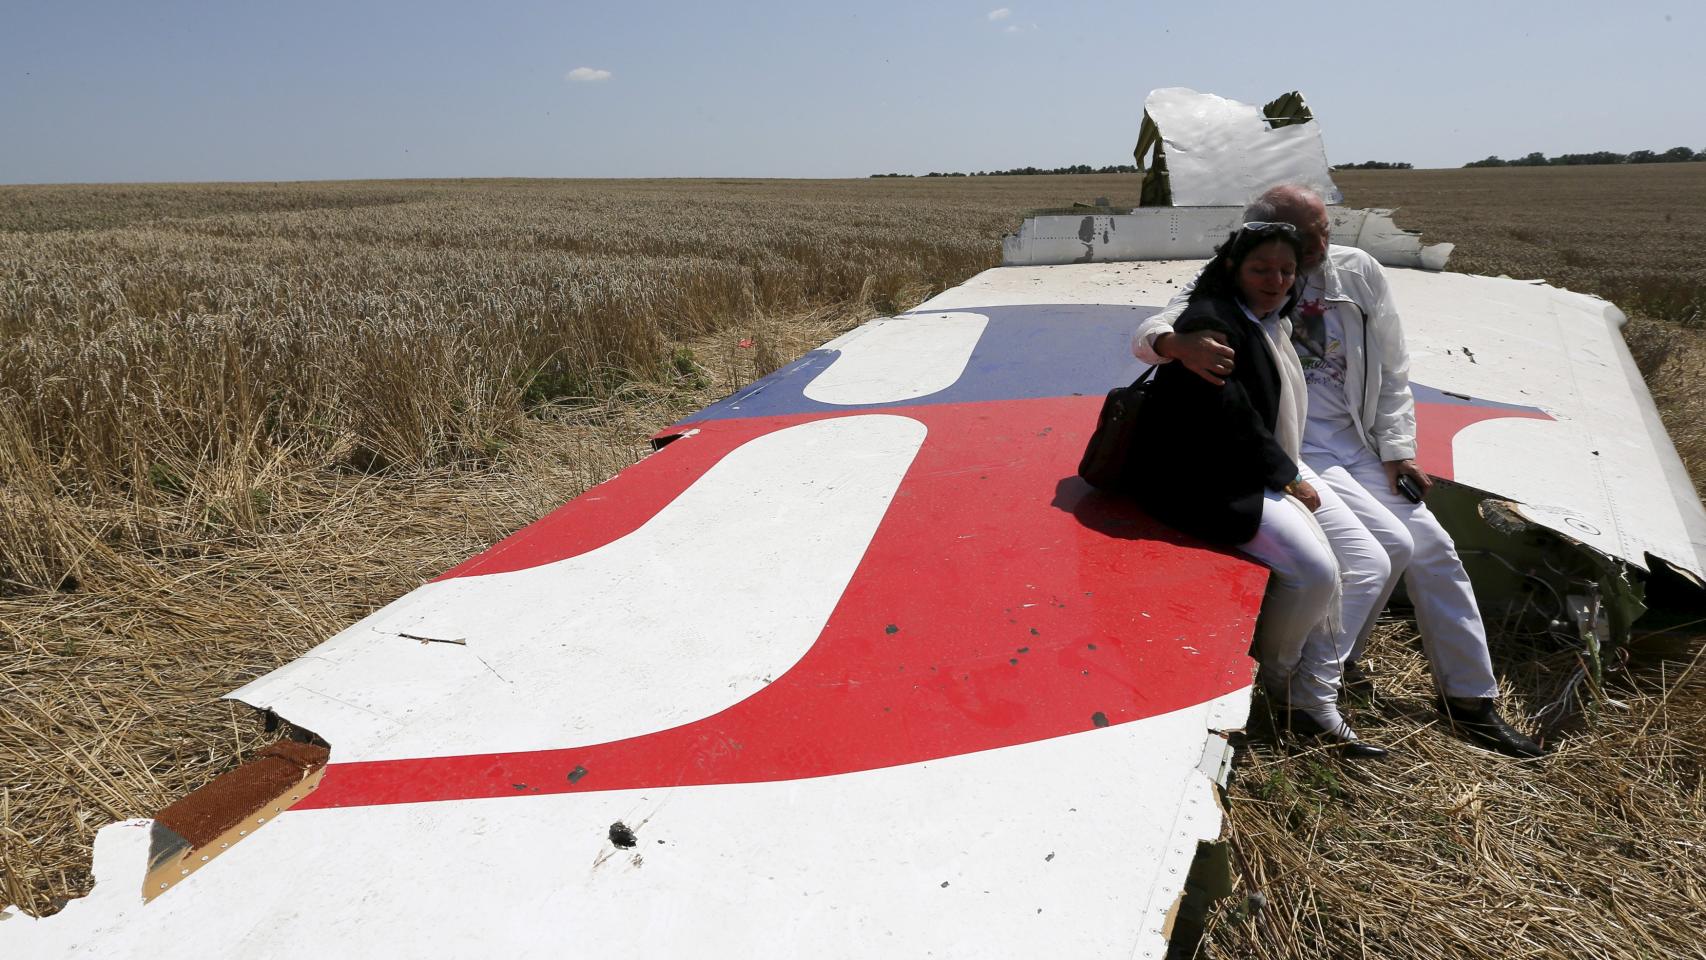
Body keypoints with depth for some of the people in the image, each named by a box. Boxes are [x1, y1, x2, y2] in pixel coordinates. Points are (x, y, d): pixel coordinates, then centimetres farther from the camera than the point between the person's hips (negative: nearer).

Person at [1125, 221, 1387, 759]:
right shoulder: (1211, 323, -14)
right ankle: (1274, 679, 5)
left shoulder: (1271, 323, 17)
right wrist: (1288, 476, -10)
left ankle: (1314, 701, 3)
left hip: (1269, 472, 11)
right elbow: (1229, 420, -19)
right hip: (1209, 483, -10)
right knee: (1316, 571, -24)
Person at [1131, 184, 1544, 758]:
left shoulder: (1356, 272, 0)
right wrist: (1178, 343, -43)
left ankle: (1470, 699, 23)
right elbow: (1147, 334, -19)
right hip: (1287, 451, -6)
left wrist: (1397, 449, 4)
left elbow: (1391, 370, 9)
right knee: (1388, 544, -21)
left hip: (1355, 445, 6)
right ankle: (1314, 678, -1)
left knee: (1433, 548, 5)